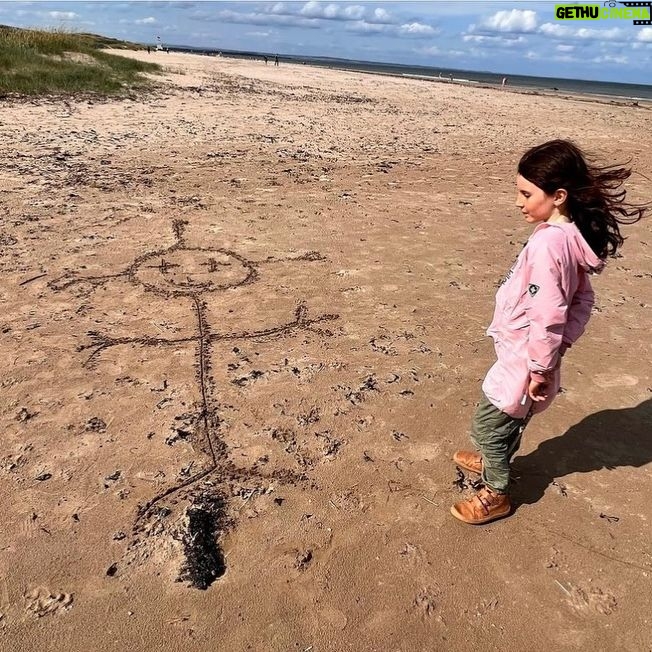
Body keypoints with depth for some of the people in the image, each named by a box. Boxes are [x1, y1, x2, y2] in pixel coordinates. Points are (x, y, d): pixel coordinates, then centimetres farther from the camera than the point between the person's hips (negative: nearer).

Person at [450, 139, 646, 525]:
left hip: (523, 359, -9)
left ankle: (496, 495, 27)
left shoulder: (547, 243, -28)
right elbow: (581, 300, 9)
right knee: (511, 416, 29)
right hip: (526, 354, 9)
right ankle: (495, 461, 51)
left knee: (487, 424, 8)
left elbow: (547, 316, -27)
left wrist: (540, 368, -18)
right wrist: (562, 344, 10)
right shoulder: (573, 236, 1)